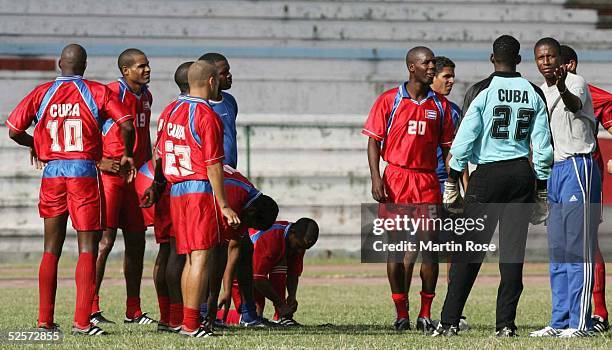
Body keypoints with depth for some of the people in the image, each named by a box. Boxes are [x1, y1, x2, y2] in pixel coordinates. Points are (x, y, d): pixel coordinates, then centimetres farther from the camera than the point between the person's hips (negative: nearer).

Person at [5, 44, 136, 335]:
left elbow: (13, 130, 4)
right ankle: (82, 321, -10)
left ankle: (45, 320, 12)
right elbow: (127, 126, -8)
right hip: (85, 172, -3)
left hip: (52, 171, 3)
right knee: (88, 248, -1)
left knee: (51, 249, 12)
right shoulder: (97, 92, -2)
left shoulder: (42, 93, 5)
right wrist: (126, 156, 10)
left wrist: (33, 145, 24)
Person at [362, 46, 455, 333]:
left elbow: (447, 148, 12)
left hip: (428, 181, 2)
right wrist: (376, 178, -9)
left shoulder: (440, 105, 9)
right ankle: (401, 313, 7)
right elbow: (373, 140, 1)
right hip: (396, 178, -2)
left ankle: (425, 314, 3)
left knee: (429, 246, -3)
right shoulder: (389, 100, 1)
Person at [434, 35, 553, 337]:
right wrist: (542, 188, 14)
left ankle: (449, 321, -2)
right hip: (522, 174, 3)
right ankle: (506, 323, 4)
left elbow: (464, 140, -6)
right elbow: (543, 147, 5)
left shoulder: (481, 91, -6)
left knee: (469, 249, 0)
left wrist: (452, 180, 4)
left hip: (487, 175, -3)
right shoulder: (533, 94, 5)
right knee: (513, 249, 6)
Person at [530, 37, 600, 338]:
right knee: (558, 251, 10)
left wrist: (563, 90, -57)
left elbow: (575, 103, -35)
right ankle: (560, 321, 14)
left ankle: (580, 322, -11)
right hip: (554, 172, 9)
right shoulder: (539, 93, 15)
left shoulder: (575, 82, -10)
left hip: (578, 167, -9)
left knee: (578, 247, -10)